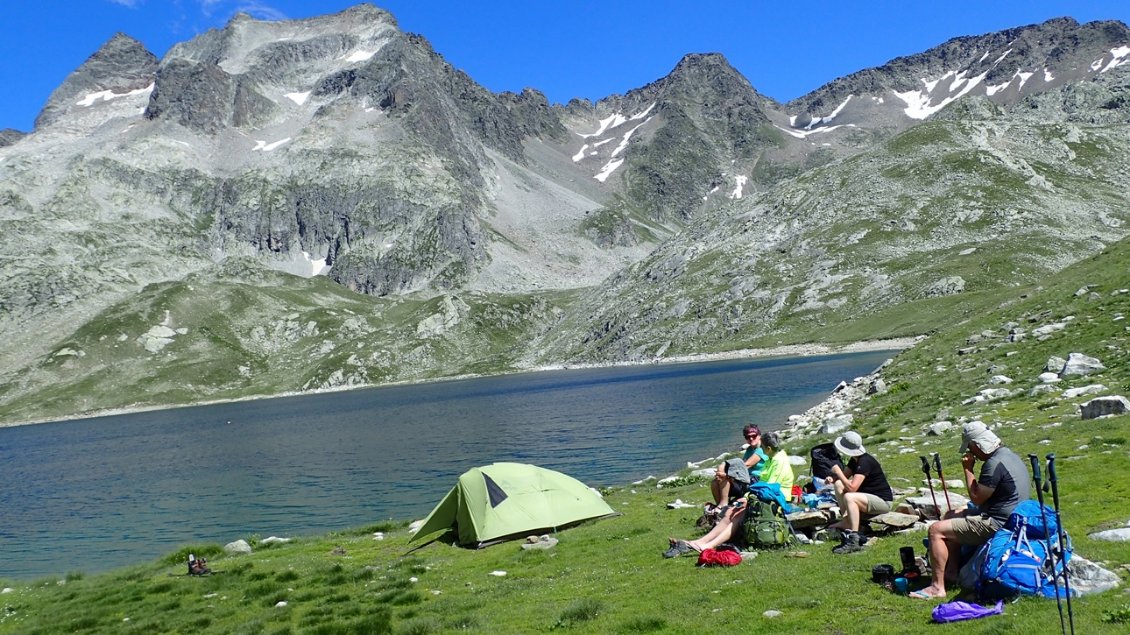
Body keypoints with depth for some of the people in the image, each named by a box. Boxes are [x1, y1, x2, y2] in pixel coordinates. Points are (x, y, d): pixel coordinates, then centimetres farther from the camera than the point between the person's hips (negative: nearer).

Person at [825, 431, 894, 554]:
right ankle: (846, 520, -5)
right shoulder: (855, 460, 4)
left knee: (849, 497, -33)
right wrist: (832, 479, -11)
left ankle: (854, 541, -33)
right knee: (839, 485, 2)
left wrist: (838, 472, -21)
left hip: (883, 501, -10)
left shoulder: (865, 462, -24)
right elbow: (844, 476, 11)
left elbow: (852, 487, -32)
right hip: (869, 495, 10)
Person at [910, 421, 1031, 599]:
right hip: (1009, 517, 11)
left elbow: (976, 497, -18)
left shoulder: (994, 463, -22)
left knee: (936, 530, -14)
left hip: (995, 525, -11)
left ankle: (937, 586, -13)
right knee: (951, 516, 25)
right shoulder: (1009, 454, 11)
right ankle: (951, 572, 22)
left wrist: (968, 469, -10)